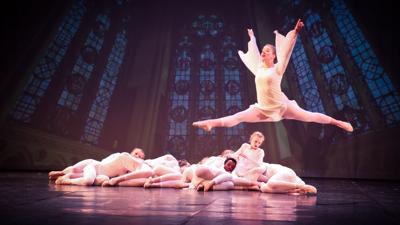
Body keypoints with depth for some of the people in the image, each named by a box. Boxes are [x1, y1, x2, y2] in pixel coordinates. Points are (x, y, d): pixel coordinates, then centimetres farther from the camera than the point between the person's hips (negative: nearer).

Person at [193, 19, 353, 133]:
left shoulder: (278, 68, -2)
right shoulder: (259, 68, 10)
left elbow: (286, 52, -10)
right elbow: (254, 53, 24)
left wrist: (295, 32, -16)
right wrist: (252, 38, 36)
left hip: (281, 106, -3)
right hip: (263, 109, 4)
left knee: (309, 116, 2)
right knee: (237, 117, -8)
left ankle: (339, 123, 16)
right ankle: (210, 123, -15)